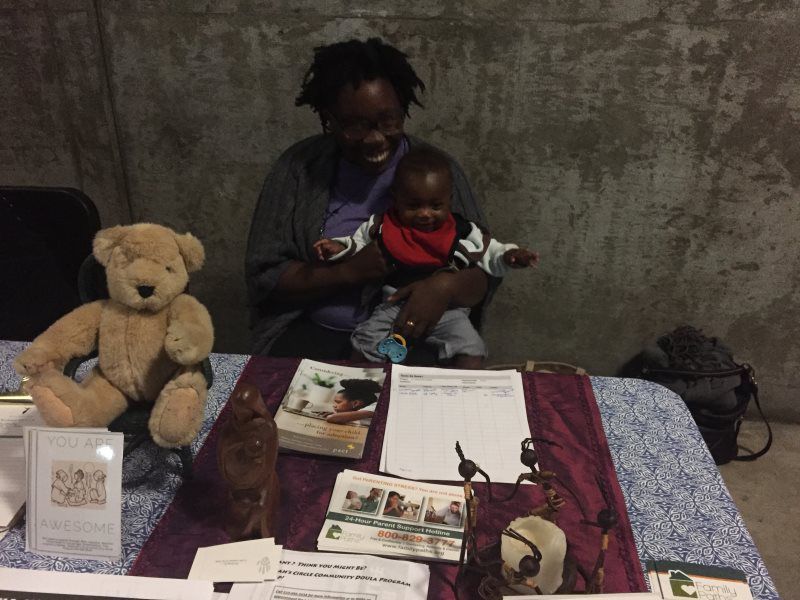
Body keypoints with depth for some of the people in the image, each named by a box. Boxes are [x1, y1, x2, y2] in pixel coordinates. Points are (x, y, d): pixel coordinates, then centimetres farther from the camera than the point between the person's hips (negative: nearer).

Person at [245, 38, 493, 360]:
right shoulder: (298, 167, -2)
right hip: (316, 331, 0)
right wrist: (348, 272, -19)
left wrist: (448, 285, -25)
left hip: (413, 334, 1)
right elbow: (263, 274, -3)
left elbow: (483, 270, -1)